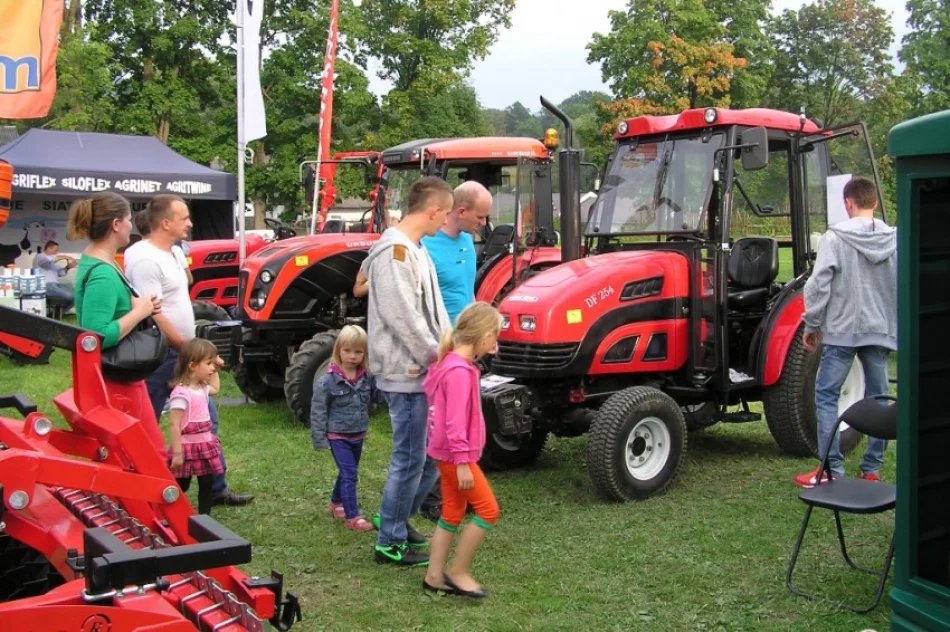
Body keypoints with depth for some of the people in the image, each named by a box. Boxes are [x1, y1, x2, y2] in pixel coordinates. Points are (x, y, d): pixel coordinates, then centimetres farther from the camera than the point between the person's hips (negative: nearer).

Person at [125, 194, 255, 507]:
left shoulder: (168, 254, 12)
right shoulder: (146, 259, -19)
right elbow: (153, 316, -24)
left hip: (180, 355, 10)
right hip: (160, 358, -10)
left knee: (204, 419, 14)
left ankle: (215, 488, 23)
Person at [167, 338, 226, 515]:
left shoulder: (202, 388, 7)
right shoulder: (181, 393, -21)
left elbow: (215, 388, 34)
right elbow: (174, 425, -22)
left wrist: (215, 370, 22)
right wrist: (177, 453, -23)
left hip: (205, 445, 8)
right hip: (187, 447, -8)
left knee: (206, 484, 12)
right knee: (181, 486, 4)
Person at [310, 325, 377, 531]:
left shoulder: (368, 378, -4)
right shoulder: (327, 382, -16)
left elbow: (375, 399, 12)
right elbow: (318, 412, -12)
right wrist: (319, 439, -12)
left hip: (358, 435, 5)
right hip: (338, 436, -5)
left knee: (347, 473, 20)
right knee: (349, 474, -9)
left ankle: (336, 502, 42)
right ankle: (352, 517, -2)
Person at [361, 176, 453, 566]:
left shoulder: (416, 249, 14)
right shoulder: (394, 251, -17)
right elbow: (404, 318, -22)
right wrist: (438, 358, -15)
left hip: (425, 371, 10)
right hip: (406, 373, -10)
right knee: (411, 458, -1)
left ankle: (396, 517, 31)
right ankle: (390, 542, 12)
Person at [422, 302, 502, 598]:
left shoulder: (453, 364, 9)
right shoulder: (459, 372, -22)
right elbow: (455, 421, -25)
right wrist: (462, 462, -23)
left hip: (449, 454, 10)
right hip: (455, 454, -10)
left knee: (452, 515, 15)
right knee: (488, 510, -3)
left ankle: (434, 575, 20)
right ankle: (458, 571, 6)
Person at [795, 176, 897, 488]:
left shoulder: (835, 238, -9)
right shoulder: (895, 240, 2)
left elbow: (819, 285, -11)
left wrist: (812, 325, -1)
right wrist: (898, 324, 16)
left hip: (842, 330, -4)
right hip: (881, 331, 4)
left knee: (826, 396, 3)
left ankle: (832, 470, 0)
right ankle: (872, 469, 17)